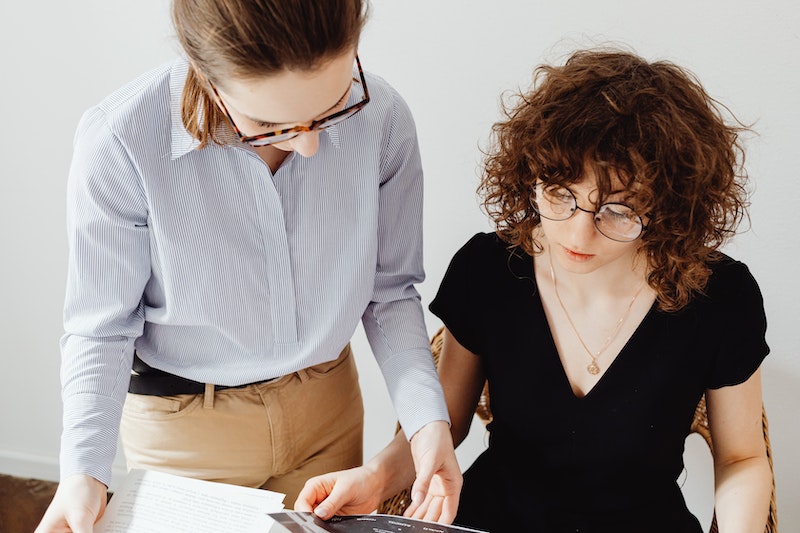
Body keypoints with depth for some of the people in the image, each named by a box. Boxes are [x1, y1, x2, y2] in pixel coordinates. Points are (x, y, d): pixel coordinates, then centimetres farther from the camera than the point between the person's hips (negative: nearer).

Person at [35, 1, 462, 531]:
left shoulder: (383, 118, -19)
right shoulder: (119, 142, -26)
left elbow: (390, 291, -7)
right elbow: (102, 327, -16)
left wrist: (426, 415, -17)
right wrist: (85, 470, -27)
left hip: (328, 407, 3)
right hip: (185, 424, -2)